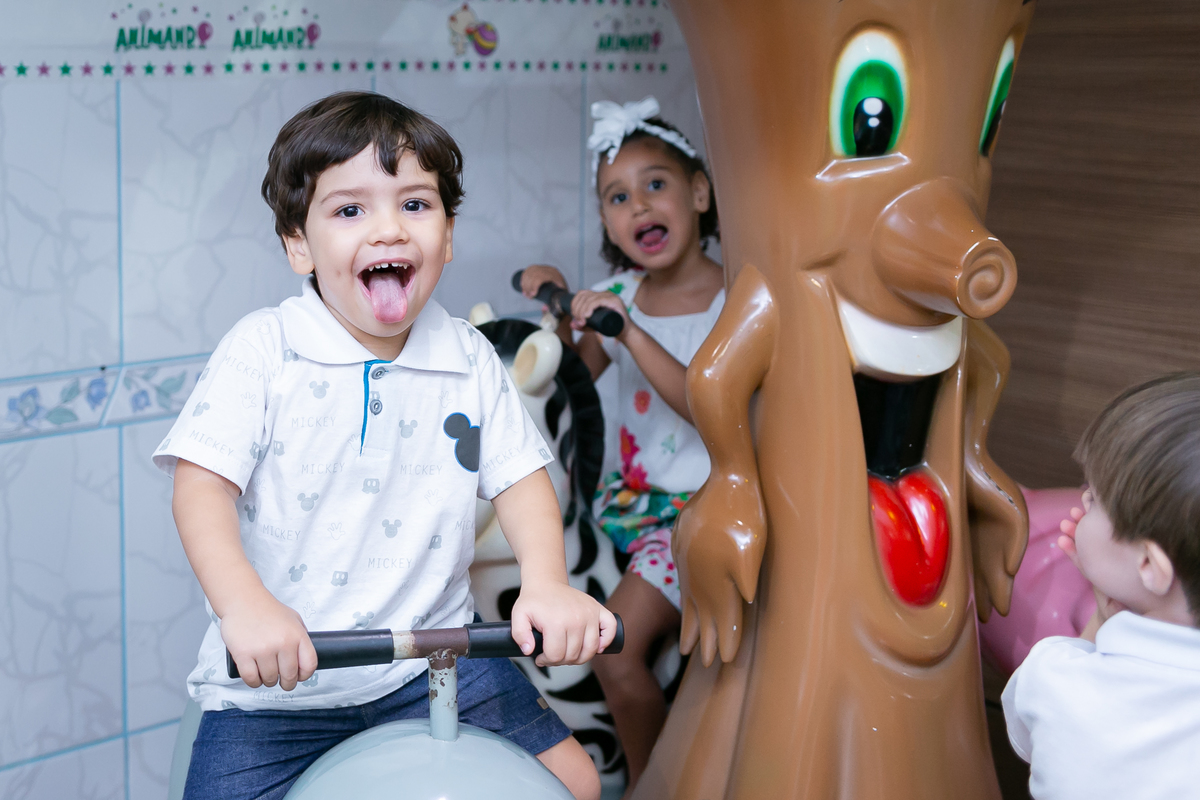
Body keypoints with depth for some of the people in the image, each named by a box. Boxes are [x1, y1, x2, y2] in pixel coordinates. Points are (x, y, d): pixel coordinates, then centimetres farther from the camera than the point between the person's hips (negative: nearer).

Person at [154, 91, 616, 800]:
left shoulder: (469, 358, 1)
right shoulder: (262, 349, -10)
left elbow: (520, 475, 1)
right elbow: (202, 482, -16)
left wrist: (547, 583, -18)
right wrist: (244, 604, -34)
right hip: (275, 679, -2)